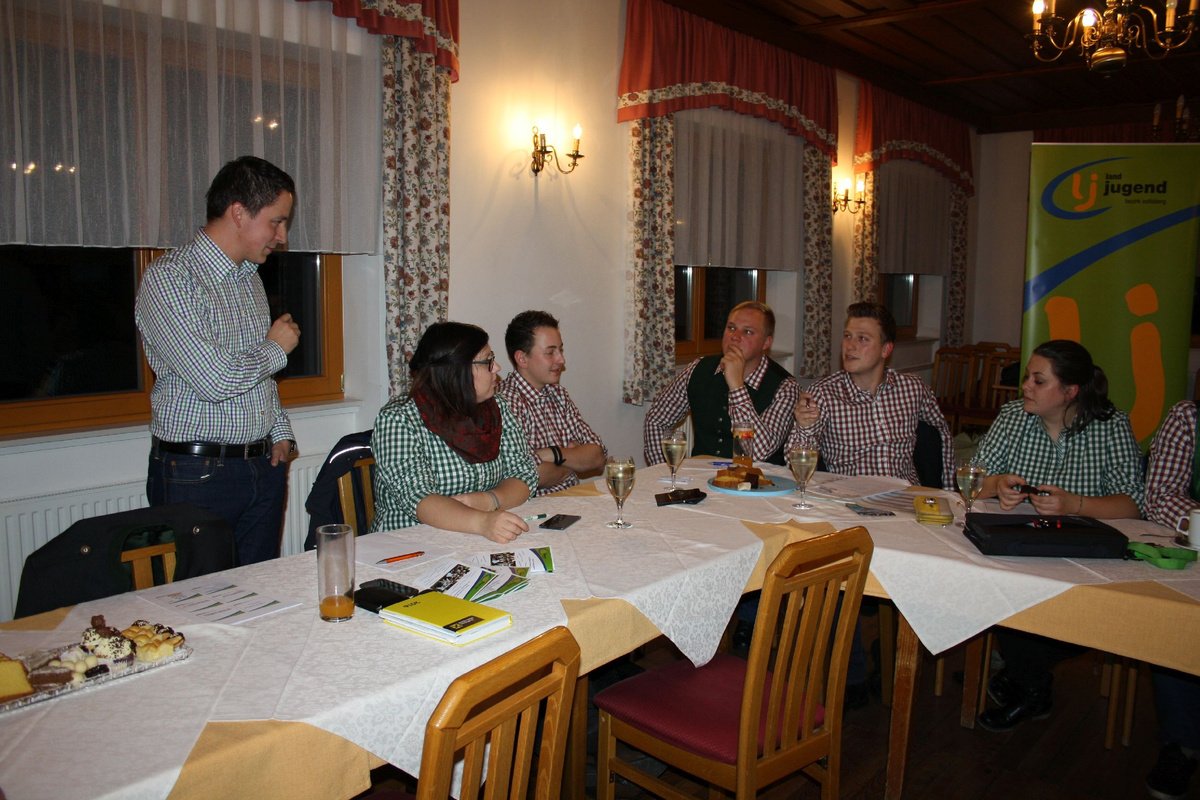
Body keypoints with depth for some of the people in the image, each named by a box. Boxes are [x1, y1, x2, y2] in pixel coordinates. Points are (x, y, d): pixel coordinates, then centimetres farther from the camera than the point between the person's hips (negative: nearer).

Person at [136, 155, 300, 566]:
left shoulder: (249, 276, 13)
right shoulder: (168, 278, -14)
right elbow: (215, 380, -23)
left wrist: (281, 433, 10)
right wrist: (276, 348, -6)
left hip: (264, 466, 7)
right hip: (197, 474, -7)